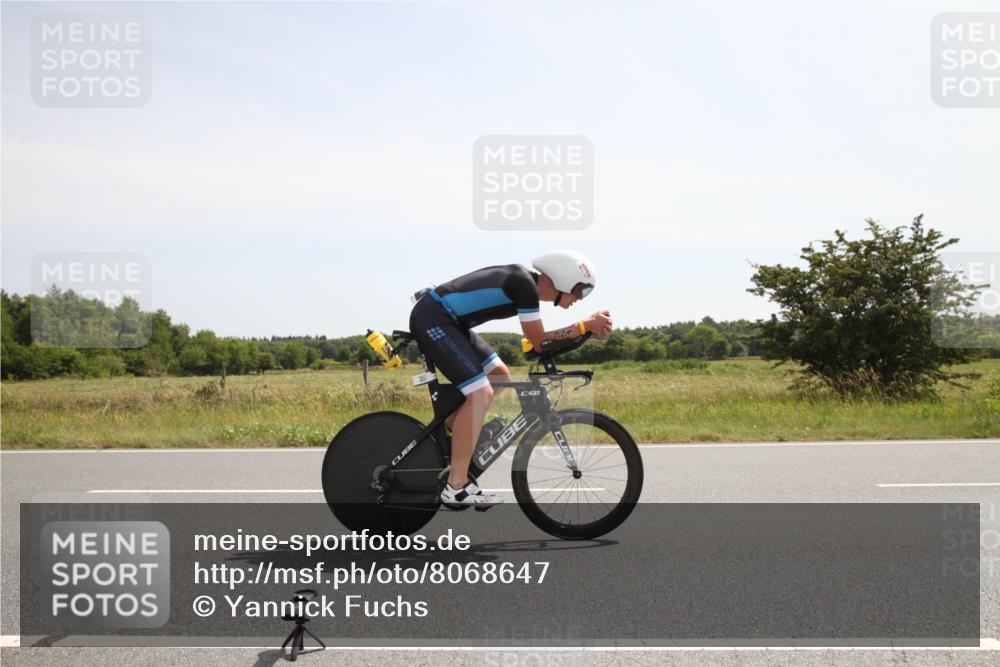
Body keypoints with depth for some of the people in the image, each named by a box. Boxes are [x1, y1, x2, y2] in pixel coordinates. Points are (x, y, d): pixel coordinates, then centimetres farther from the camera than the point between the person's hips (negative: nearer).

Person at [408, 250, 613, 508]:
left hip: (449, 321, 11)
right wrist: (586, 324, -9)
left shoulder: (527, 283, 10)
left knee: (500, 378, 16)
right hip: (431, 319, -11)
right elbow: (540, 342, -13)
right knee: (481, 393, -17)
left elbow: (535, 340, 14)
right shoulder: (524, 285, -18)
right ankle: (456, 488, -12)